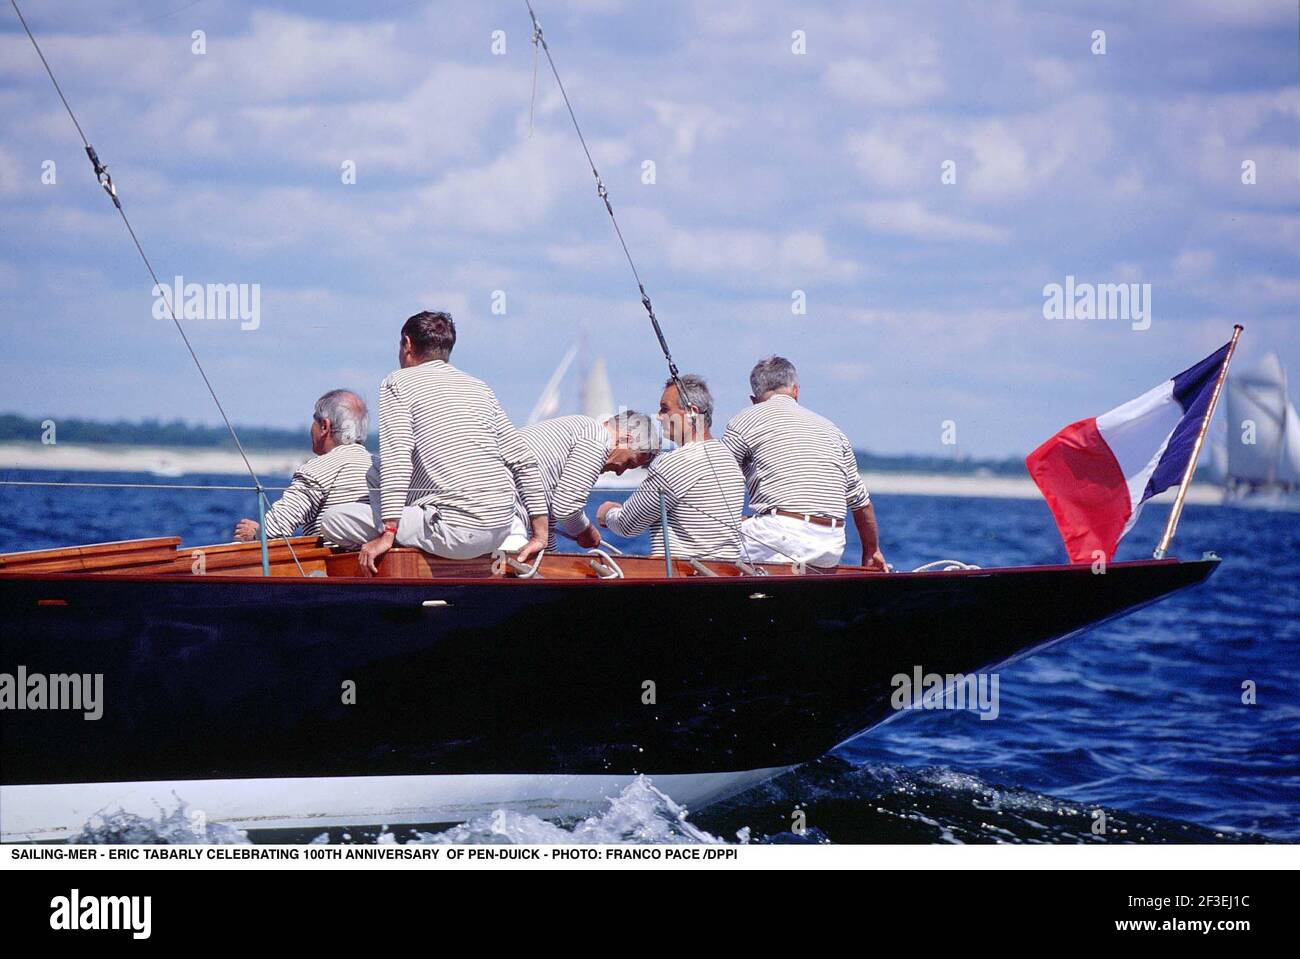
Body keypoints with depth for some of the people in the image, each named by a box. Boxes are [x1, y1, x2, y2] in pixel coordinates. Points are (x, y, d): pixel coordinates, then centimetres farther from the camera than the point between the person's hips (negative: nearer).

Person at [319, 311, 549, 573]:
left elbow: (396, 460, -13)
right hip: (500, 531, 7)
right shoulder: (479, 387, 18)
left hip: (455, 533, -7)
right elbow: (525, 463, 13)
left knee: (334, 520, -2)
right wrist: (540, 534, 16)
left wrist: (387, 535, -14)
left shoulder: (399, 382, 1)